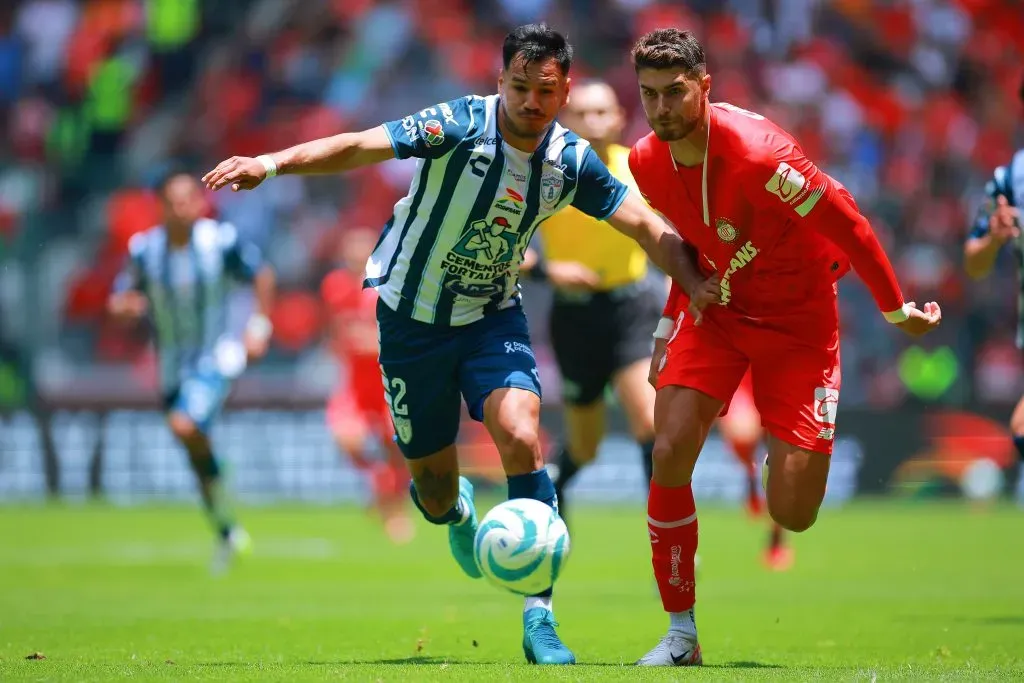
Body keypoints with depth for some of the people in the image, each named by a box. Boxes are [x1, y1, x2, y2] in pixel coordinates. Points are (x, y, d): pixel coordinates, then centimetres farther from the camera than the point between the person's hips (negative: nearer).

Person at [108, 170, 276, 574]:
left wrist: (260, 326, -3)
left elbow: (261, 275, 3)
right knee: (197, 453, 10)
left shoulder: (221, 241, -13)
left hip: (216, 360, -4)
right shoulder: (144, 250, -7)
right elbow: (119, 301, -1)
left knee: (185, 425, -28)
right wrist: (124, 305, -25)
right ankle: (228, 534, 27)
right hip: (173, 368, 4)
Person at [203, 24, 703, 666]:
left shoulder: (571, 159, -10)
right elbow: (361, 146, -30)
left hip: (494, 317, 2)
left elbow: (644, 224, -4)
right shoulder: (460, 125, -22)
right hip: (413, 318, -2)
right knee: (434, 486, 6)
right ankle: (456, 510, 49)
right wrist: (272, 163, -43)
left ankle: (540, 617, -18)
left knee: (522, 438, -24)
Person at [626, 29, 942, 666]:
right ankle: (681, 634, -4)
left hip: (798, 316, -4)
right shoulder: (647, 161, -10)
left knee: (792, 514, -8)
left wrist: (896, 308, -10)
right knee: (670, 452, -18)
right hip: (714, 304, 4)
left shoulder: (758, 153, -31)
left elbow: (846, 222, -20)